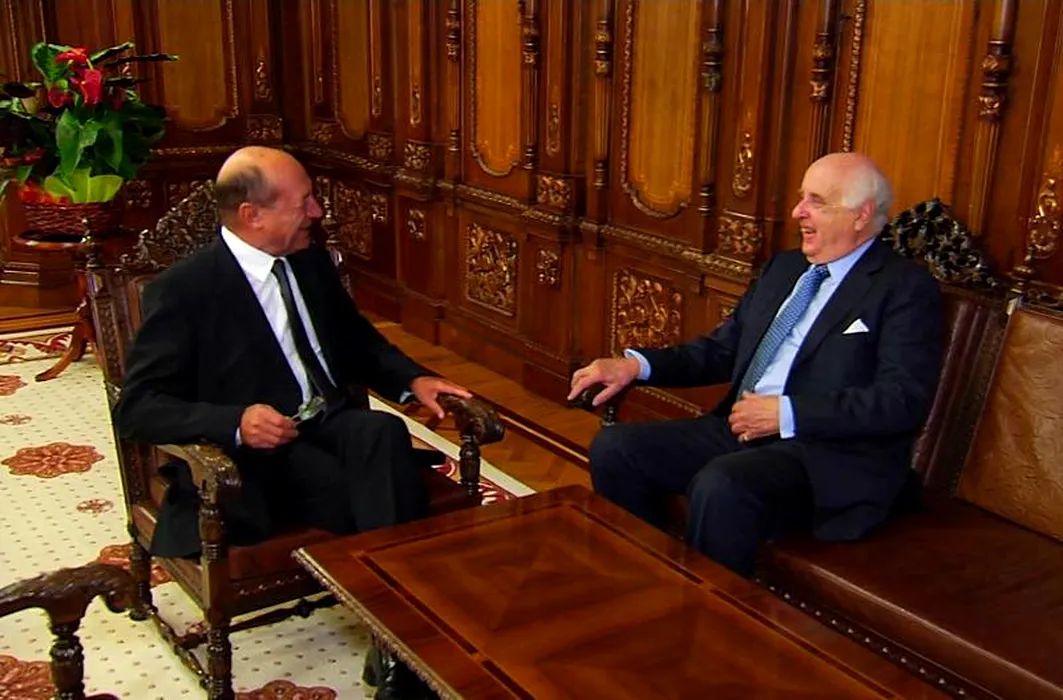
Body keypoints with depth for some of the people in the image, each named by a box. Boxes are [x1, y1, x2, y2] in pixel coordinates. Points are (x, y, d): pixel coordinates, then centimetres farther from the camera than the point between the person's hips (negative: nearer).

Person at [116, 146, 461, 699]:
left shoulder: (311, 261, 10)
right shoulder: (183, 289, -9)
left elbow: (359, 342, 22)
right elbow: (136, 409, -12)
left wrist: (413, 380, 1)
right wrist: (235, 422, -29)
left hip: (332, 425, 6)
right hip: (254, 452, -5)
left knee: (384, 433, -30)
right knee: (385, 494, -31)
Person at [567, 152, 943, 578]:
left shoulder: (905, 288, -3)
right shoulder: (784, 267, 19)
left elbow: (904, 400, -15)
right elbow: (722, 349, 20)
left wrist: (787, 413, -19)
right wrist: (636, 364, 4)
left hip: (829, 453, -7)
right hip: (741, 431, 7)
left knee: (720, 485, -35)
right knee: (614, 447, -8)